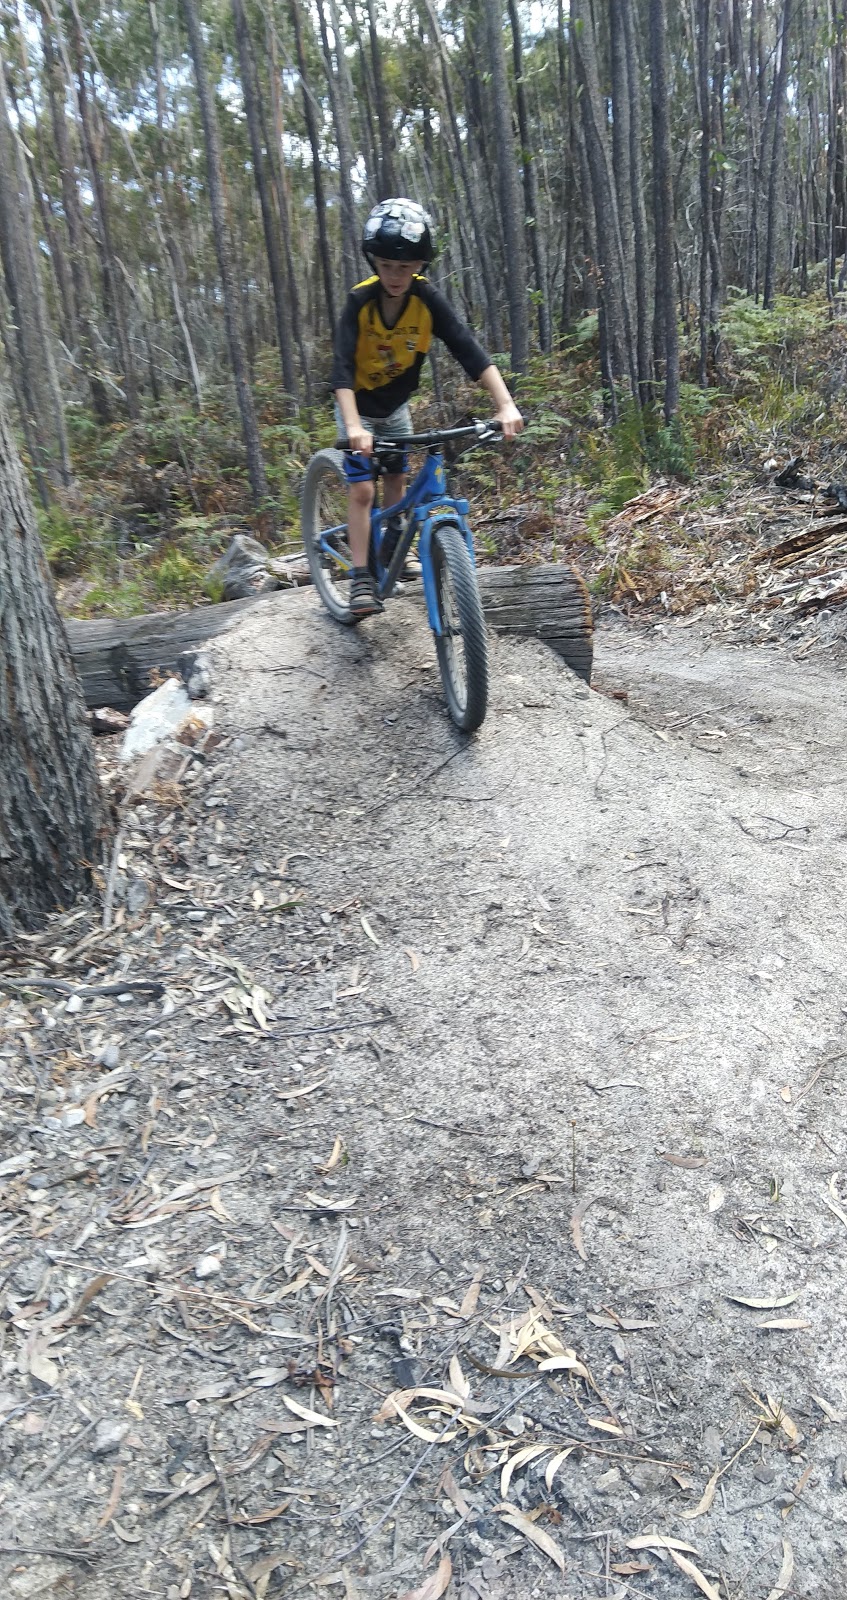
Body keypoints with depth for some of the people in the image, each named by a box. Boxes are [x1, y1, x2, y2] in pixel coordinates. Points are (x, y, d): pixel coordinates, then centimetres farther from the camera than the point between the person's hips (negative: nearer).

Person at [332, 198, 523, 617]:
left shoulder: (428, 300, -22)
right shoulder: (360, 301, -27)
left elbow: (468, 349, -31)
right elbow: (342, 367, -37)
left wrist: (505, 405, -44)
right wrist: (353, 426, -54)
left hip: (396, 406, 3)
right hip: (359, 408, -3)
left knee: (396, 479, 15)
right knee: (362, 490, -13)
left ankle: (391, 549, 38)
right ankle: (361, 579, -9)